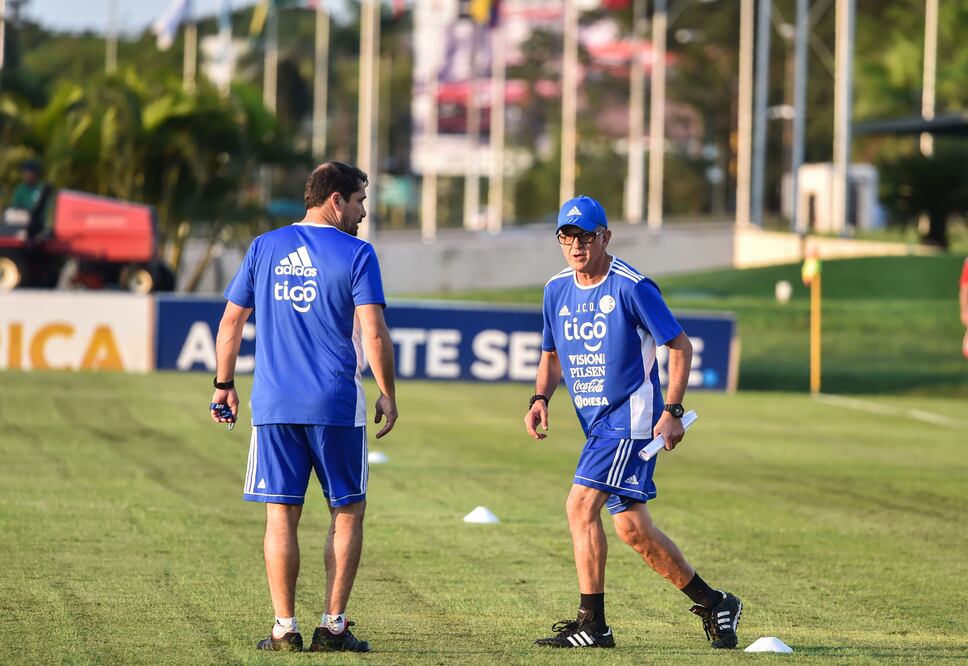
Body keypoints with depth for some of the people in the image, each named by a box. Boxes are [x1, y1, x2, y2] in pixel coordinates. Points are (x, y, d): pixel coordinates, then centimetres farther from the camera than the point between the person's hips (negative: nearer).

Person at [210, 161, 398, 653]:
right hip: (337, 406, -3)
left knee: (281, 515, 5)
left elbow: (231, 322, 9)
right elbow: (373, 334, -11)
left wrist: (224, 385, 17)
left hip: (273, 404, 3)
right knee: (347, 512, 8)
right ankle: (333, 627, 4)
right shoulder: (356, 253, -3)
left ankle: (285, 628, 2)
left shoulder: (264, 248, 8)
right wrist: (387, 393, -1)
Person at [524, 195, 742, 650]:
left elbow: (680, 346, -8)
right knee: (630, 525, 3)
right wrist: (540, 399, 3)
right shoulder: (557, 289, 8)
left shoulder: (631, 287, -12)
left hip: (631, 416, -7)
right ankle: (712, 603, 15)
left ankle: (592, 624, -11)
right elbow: (551, 354, 22)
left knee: (581, 505, -16)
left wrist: (672, 412, -15)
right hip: (599, 424, 7)